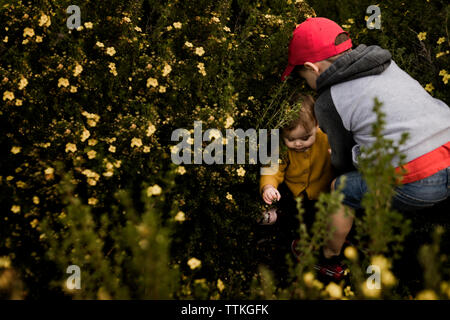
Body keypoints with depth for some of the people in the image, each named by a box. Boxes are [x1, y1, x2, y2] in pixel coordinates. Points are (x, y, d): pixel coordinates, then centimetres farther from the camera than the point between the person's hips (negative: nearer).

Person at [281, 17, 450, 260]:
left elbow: (343, 162, 10)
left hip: (417, 185, -7)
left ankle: (329, 255, 36)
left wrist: (334, 160, 35)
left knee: (341, 190, 17)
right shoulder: (385, 63, 18)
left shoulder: (328, 103, -1)